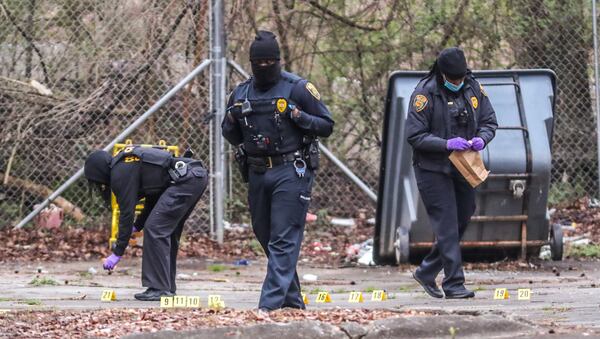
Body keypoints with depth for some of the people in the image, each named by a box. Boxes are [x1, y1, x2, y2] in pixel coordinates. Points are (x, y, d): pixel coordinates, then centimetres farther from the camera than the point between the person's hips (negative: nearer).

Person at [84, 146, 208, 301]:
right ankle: (168, 287, 22)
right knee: (167, 231, 18)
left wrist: (117, 253, 1)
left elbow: (126, 213, -5)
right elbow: (153, 197, 33)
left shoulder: (120, 173, -4)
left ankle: (160, 288, -8)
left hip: (186, 180, -10)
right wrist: (137, 226, 30)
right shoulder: (127, 163, 25)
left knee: (155, 229, -8)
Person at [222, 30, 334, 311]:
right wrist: (232, 120, -2)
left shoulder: (297, 88, -5)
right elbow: (231, 136, 20)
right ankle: (292, 299, 25)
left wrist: (299, 117, -19)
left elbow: (326, 125, -2)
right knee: (265, 235, 13)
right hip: (257, 173, 7)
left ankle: (272, 302, -18)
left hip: (291, 172, -7)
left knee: (284, 239, -12)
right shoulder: (241, 93, 11)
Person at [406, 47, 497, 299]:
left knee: (461, 222, 13)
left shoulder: (473, 88, 2)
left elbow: (489, 122, 10)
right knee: (447, 226, -10)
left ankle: (426, 273, 28)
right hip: (433, 170, -6)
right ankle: (454, 284, -8)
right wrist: (446, 144, -27)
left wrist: (481, 138, -13)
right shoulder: (425, 94, -15)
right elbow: (415, 136, -15)